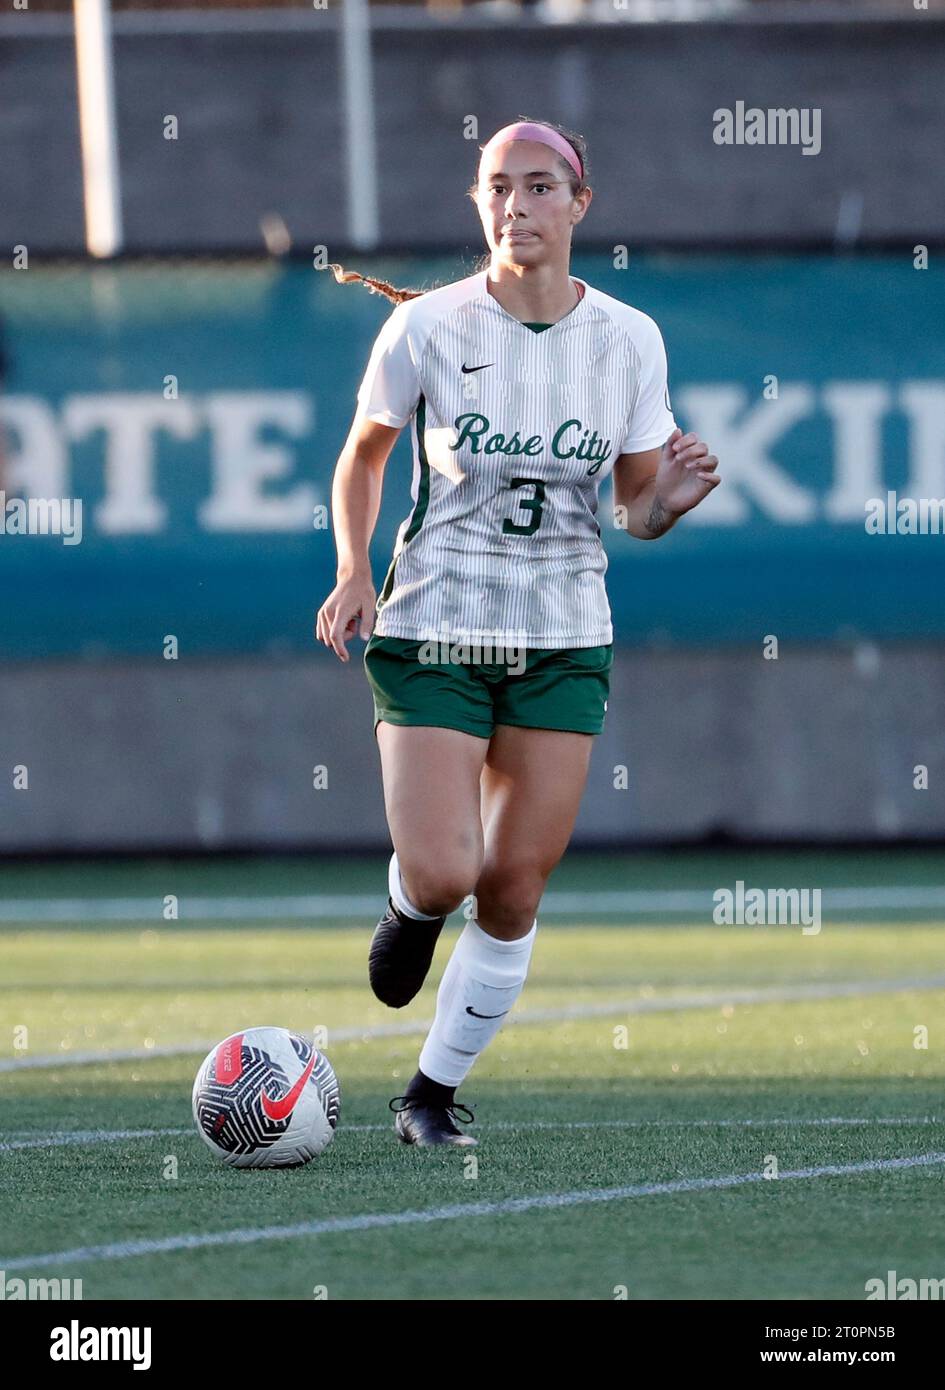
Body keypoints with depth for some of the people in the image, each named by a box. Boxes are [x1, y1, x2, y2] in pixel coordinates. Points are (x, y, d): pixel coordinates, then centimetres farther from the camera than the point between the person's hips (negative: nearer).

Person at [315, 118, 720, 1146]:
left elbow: (637, 510, 5)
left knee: (513, 894, 0)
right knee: (442, 876, -15)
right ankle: (410, 906, 23)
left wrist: (671, 499, -17)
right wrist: (353, 572, -6)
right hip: (431, 634, -2)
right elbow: (362, 456, 8)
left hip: (564, 642, 2)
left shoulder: (628, 340, -2)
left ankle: (435, 1091, 18)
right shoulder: (426, 328, -7)